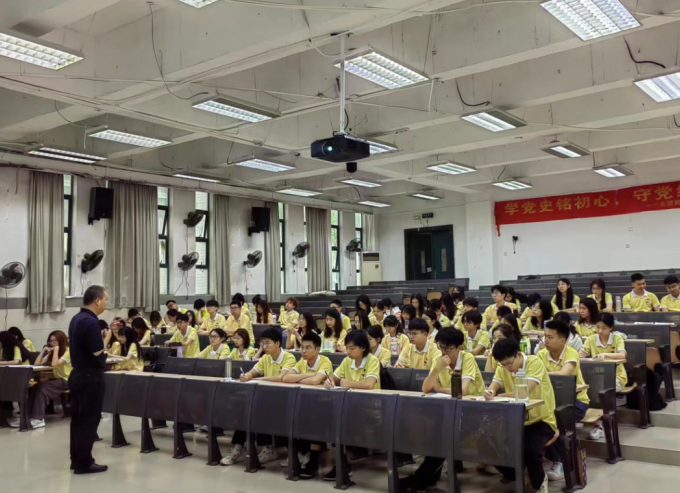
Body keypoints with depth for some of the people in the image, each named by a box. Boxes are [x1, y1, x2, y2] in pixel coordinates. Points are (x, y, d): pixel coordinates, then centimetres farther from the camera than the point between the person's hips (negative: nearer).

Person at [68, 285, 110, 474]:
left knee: (78, 418, 14)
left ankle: (77, 459, 22)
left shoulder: (76, 319, 10)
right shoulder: (90, 322, -21)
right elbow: (98, 353, -20)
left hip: (78, 374, 10)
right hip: (90, 377, -10)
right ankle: (84, 463, 4)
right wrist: (106, 338, -5)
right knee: (89, 420, -2)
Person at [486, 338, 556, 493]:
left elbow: (525, 392, -29)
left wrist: (498, 395, -22)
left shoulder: (535, 363, -18)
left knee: (529, 449, -32)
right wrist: (490, 393, -34)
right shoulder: (503, 367, 1)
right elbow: (492, 388, -10)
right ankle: (514, 475, 17)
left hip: (541, 421, -6)